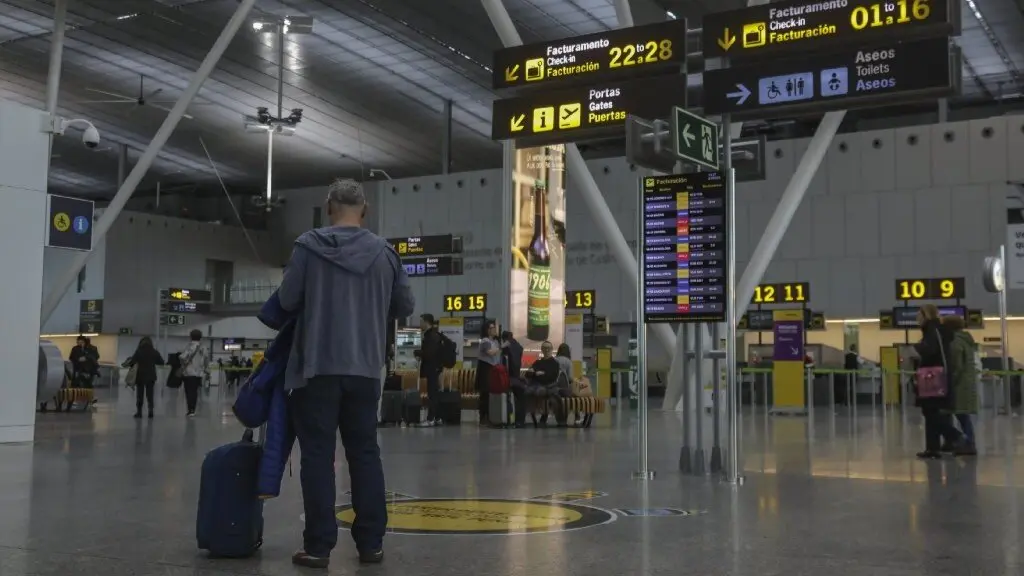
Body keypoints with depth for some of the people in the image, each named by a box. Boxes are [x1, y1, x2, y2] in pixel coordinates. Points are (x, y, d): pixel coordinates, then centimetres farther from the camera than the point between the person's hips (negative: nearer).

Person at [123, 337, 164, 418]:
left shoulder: (138, 352, -7)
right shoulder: (154, 352, -1)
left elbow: (132, 362, -13)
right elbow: (161, 362, 4)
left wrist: (126, 364, 7)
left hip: (140, 376, -2)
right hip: (151, 376, 2)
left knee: (140, 394, 6)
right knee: (150, 393, 8)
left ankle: (139, 412, 6)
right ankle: (151, 410, -6)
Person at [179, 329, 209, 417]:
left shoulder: (190, 347, -11)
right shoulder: (203, 348, 9)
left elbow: (183, 357, -25)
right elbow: (206, 362, 16)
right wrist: (207, 372, 27)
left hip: (188, 373, -6)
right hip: (199, 373, 6)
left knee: (189, 392, -3)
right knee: (194, 392, 11)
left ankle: (190, 410, -8)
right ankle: (192, 410, 14)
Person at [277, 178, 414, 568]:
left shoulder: (309, 246, -5)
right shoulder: (384, 252, 3)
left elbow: (286, 300, -4)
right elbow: (405, 306, 10)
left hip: (317, 367, -3)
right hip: (365, 369, 3)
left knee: (318, 456, 3)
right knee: (365, 454, 11)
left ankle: (318, 546, 3)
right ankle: (371, 543, 14)